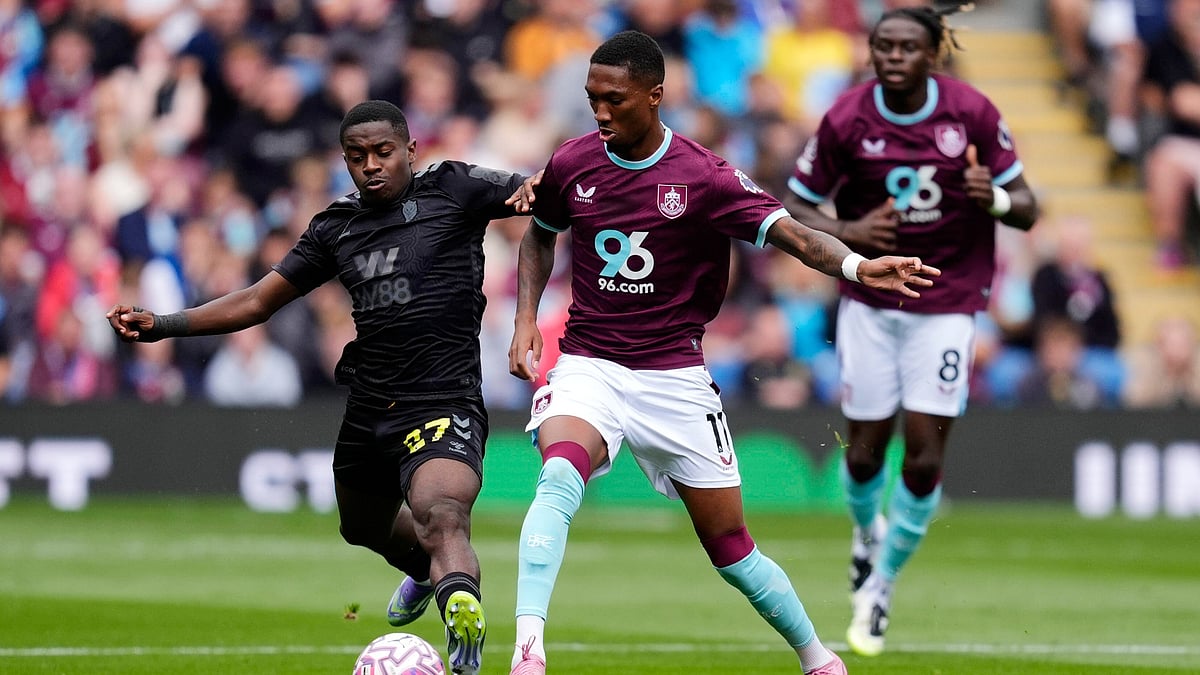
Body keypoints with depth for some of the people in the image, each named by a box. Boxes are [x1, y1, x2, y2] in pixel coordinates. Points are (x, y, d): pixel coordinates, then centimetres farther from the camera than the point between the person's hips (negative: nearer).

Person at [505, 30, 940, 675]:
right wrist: (525, 318, 7)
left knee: (729, 544, 4)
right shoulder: (572, 164, 0)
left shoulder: (705, 178, -9)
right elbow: (539, 235, 21)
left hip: (674, 375, -1)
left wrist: (856, 265, -39)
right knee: (560, 478, -31)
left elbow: (793, 235, -19)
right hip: (587, 367, 1)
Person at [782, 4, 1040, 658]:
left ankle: (881, 585, 15)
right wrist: (847, 232, -20)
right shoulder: (846, 120, -9)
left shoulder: (973, 113, -8)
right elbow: (794, 208, -1)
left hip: (947, 305, 0)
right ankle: (867, 531, 39)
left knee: (924, 461, -7)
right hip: (870, 303, 1)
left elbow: (1025, 208, -2)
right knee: (866, 452, 3)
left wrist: (994, 198, -25)